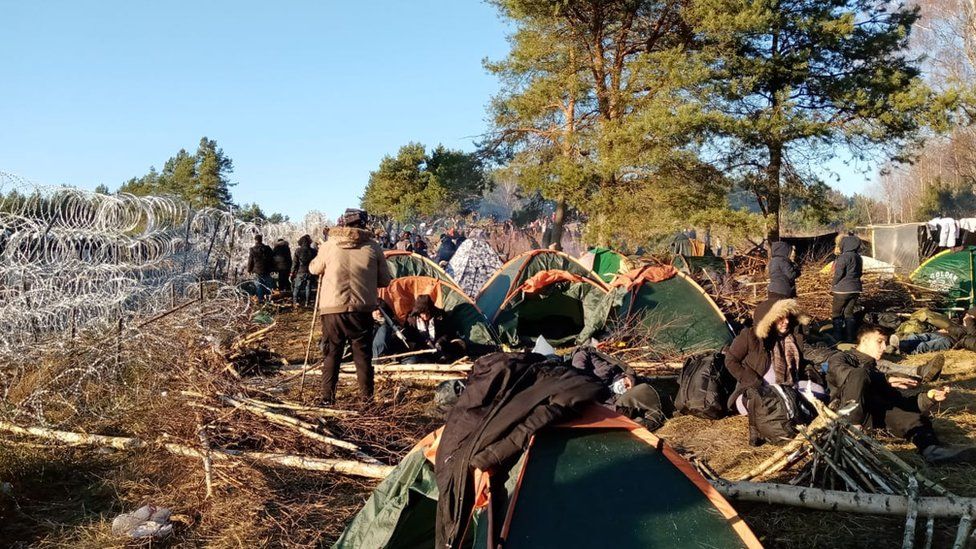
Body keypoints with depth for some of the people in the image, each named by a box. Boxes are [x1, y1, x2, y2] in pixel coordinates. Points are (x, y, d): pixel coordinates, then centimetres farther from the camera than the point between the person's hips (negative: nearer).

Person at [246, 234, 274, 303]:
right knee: (268, 284, 12)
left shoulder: (252, 250, -7)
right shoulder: (267, 248, 0)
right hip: (266, 271, 2)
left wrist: (249, 270, 10)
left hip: (257, 271, -2)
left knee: (259, 286, 3)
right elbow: (272, 259, 6)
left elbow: (250, 261, -1)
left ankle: (260, 299, 4)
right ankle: (268, 296, 14)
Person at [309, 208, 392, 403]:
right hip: (362, 309, 0)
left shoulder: (329, 246, -1)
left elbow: (314, 269, 17)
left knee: (331, 354, 10)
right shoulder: (373, 247, -2)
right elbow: (384, 281, 4)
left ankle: (327, 397, 12)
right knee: (363, 354, 10)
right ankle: (367, 396, 15)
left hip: (332, 309, 0)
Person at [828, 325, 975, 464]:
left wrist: (928, 397, 1)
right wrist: (886, 382, -19)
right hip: (846, 411, -6)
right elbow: (846, 375, -10)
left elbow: (897, 398, 19)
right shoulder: (840, 359, 16)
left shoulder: (875, 372, 34)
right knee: (860, 373, -28)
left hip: (873, 415, 6)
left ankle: (931, 448, -44)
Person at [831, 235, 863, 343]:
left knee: (836, 313, 4)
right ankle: (850, 337, 14)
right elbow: (859, 273, 15)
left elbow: (839, 274, -17)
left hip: (843, 289, -7)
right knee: (849, 313, 14)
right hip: (856, 289, 7)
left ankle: (838, 337, 3)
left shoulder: (844, 257, -16)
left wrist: (833, 286, -2)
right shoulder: (858, 257, 9)